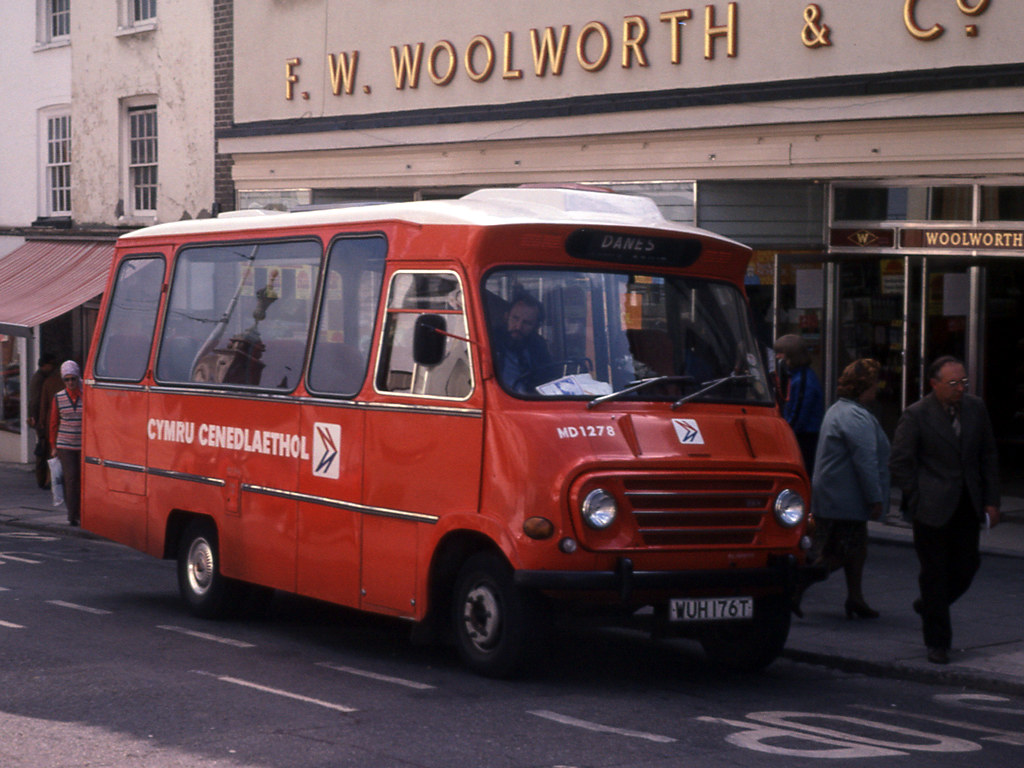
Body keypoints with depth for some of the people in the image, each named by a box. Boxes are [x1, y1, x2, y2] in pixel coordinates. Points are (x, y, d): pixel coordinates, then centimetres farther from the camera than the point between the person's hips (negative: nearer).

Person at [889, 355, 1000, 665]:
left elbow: (988, 455, 11)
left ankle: (929, 606, 35)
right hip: (933, 509, -5)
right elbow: (899, 463, -6)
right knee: (935, 572, 1)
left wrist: (991, 500, 7)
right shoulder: (916, 415, -9)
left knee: (967, 565, 6)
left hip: (968, 507, 5)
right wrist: (918, 501, -9)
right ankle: (937, 643, 12)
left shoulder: (975, 408, 5)